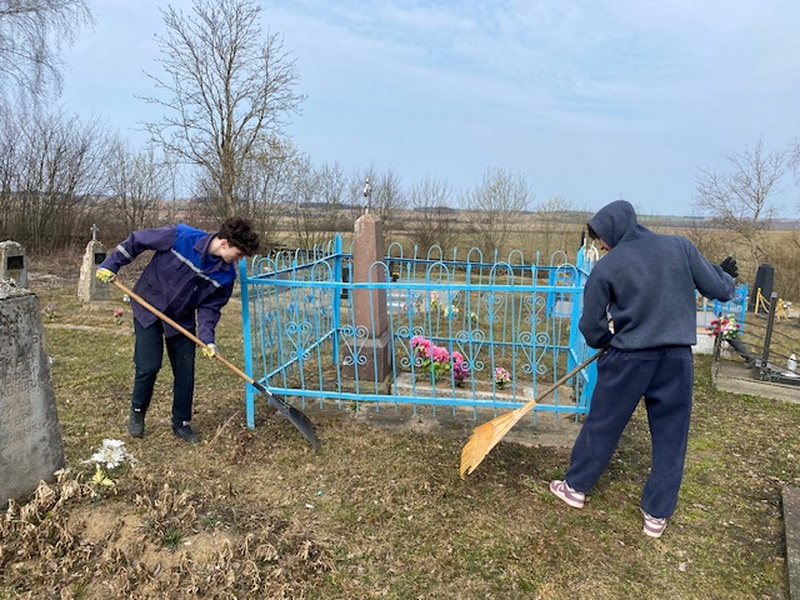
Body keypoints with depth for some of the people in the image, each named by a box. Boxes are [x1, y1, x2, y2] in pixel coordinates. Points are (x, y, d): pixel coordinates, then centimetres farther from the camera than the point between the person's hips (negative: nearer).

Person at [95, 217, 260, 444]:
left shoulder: (226, 274, -16)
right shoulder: (181, 237, -27)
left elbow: (210, 307, -7)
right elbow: (137, 240, -14)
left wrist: (207, 338, -20)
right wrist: (111, 265, -9)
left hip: (181, 318, 3)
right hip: (148, 307, -3)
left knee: (185, 371, 2)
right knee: (149, 365, -7)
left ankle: (181, 423, 20)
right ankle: (137, 411, 21)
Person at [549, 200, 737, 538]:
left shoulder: (606, 268, -8)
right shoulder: (680, 246, -2)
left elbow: (591, 328, -3)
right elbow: (720, 291, 2)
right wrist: (725, 273, 25)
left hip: (628, 359, -2)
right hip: (677, 358, 2)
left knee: (601, 426, 14)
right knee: (670, 437, 14)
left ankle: (576, 487, 30)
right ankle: (657, 514, 24)